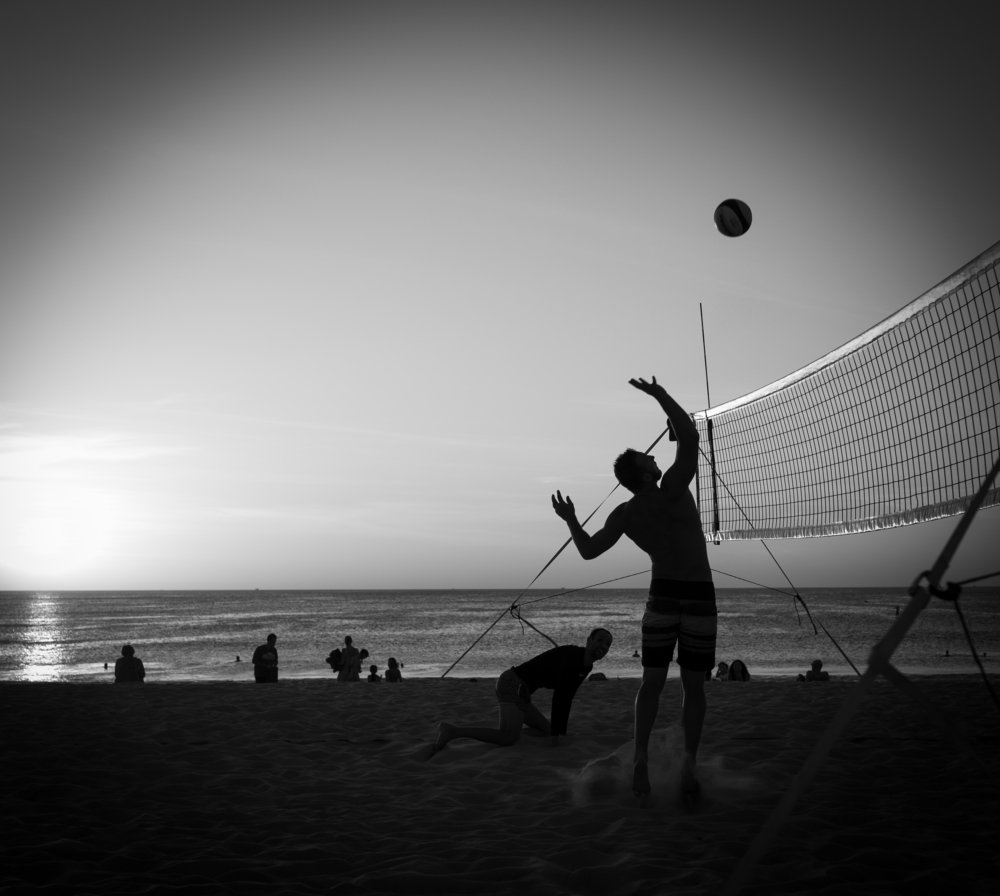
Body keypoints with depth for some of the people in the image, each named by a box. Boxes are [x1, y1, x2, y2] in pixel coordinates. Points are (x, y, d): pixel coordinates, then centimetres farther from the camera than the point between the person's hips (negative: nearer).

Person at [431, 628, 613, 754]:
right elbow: (558, 694, -22)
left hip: (519, 692, 10)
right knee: (508, 739, -28)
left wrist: (560, 731, 20)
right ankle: (451, 731, -26)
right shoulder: (571, 654, -18)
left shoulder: (586, 667, 12)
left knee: (545, 730, 21)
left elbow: (566, 698, 21)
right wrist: (556, 732, -17)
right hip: (513, 685, -10)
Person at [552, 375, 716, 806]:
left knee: (651, 682, 10)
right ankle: (690, 764, -1)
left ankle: (641, 757, 2)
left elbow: (588, 550, 3)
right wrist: (660, 395, -11)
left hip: (663, 595, 3)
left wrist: (570, 520, 19)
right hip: (700, 597, -2)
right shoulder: (672, 490, -12)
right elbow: (690, 437, -15)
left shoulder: (624, 514, -2)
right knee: (693, 685, 3)